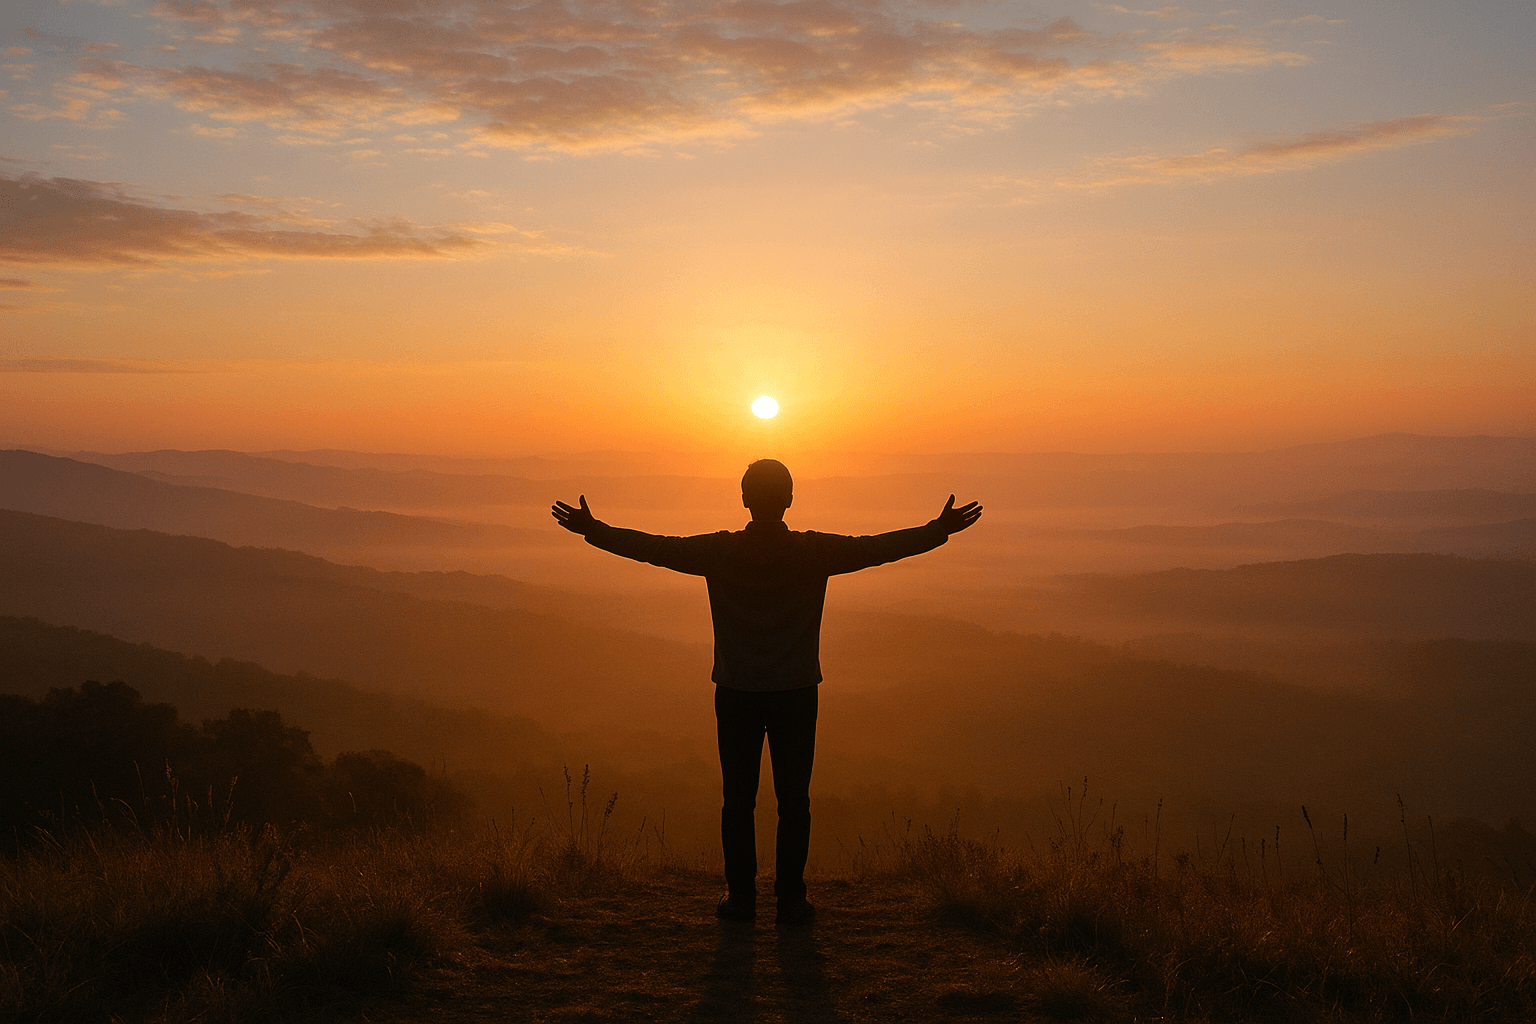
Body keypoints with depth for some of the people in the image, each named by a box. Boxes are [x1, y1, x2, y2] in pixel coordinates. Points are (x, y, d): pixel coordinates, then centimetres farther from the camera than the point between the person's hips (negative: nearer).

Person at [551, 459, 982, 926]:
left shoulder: (719, 552, -9)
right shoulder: (814, 552, -8)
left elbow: (652, 547, -3)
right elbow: (881, 547, -2)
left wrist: (593, 530, 8)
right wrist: (940, 530, 8)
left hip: (736, 694, 0)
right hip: (796, 694, 0)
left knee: (738, 799, 8)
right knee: (793, 800, 7)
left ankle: (740, 895, 12)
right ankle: (791, 898, 9)